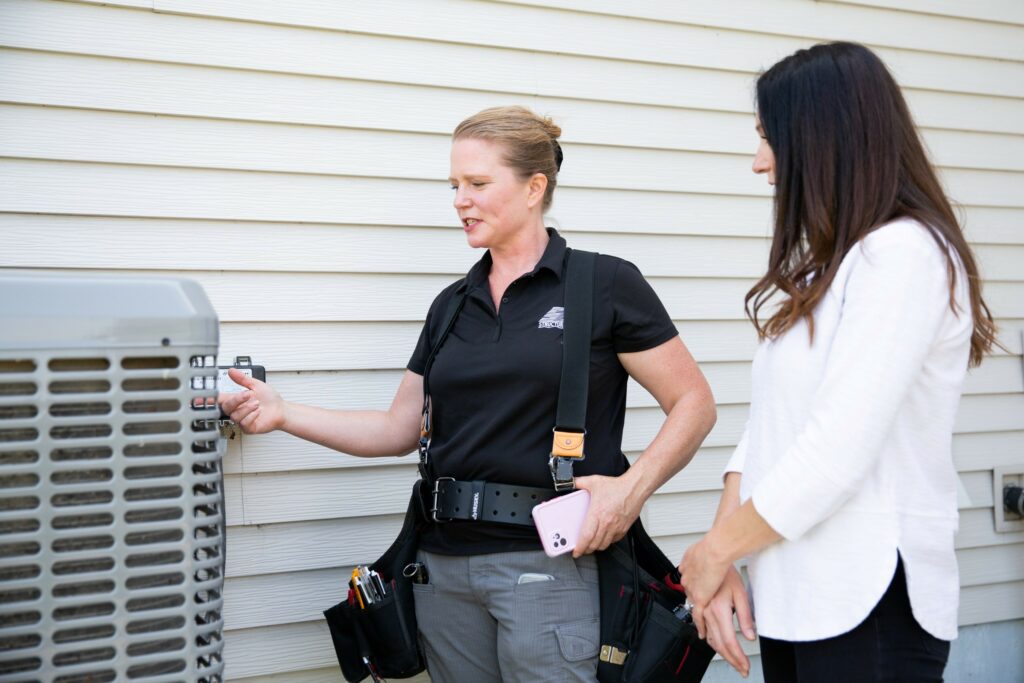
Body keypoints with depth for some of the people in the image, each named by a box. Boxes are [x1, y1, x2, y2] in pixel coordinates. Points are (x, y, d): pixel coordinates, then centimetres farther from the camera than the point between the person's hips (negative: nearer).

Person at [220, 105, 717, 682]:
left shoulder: (606, 284, -4)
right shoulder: (452, 305, 13)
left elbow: (694, 403, -3)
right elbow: (401, 429, 14)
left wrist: (633, 486, -18)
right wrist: (284, 414, 4)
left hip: (547, 563, -5)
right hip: (445, 564, 5)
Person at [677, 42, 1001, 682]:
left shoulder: (905, 254, -14)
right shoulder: (827, 265, 15)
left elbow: (836, 454, -21)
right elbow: (771, 423, 10)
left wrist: (714, 552, -10)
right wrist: (723, 547, -1)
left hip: (867, 604, -8)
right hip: (795, 594, 8)